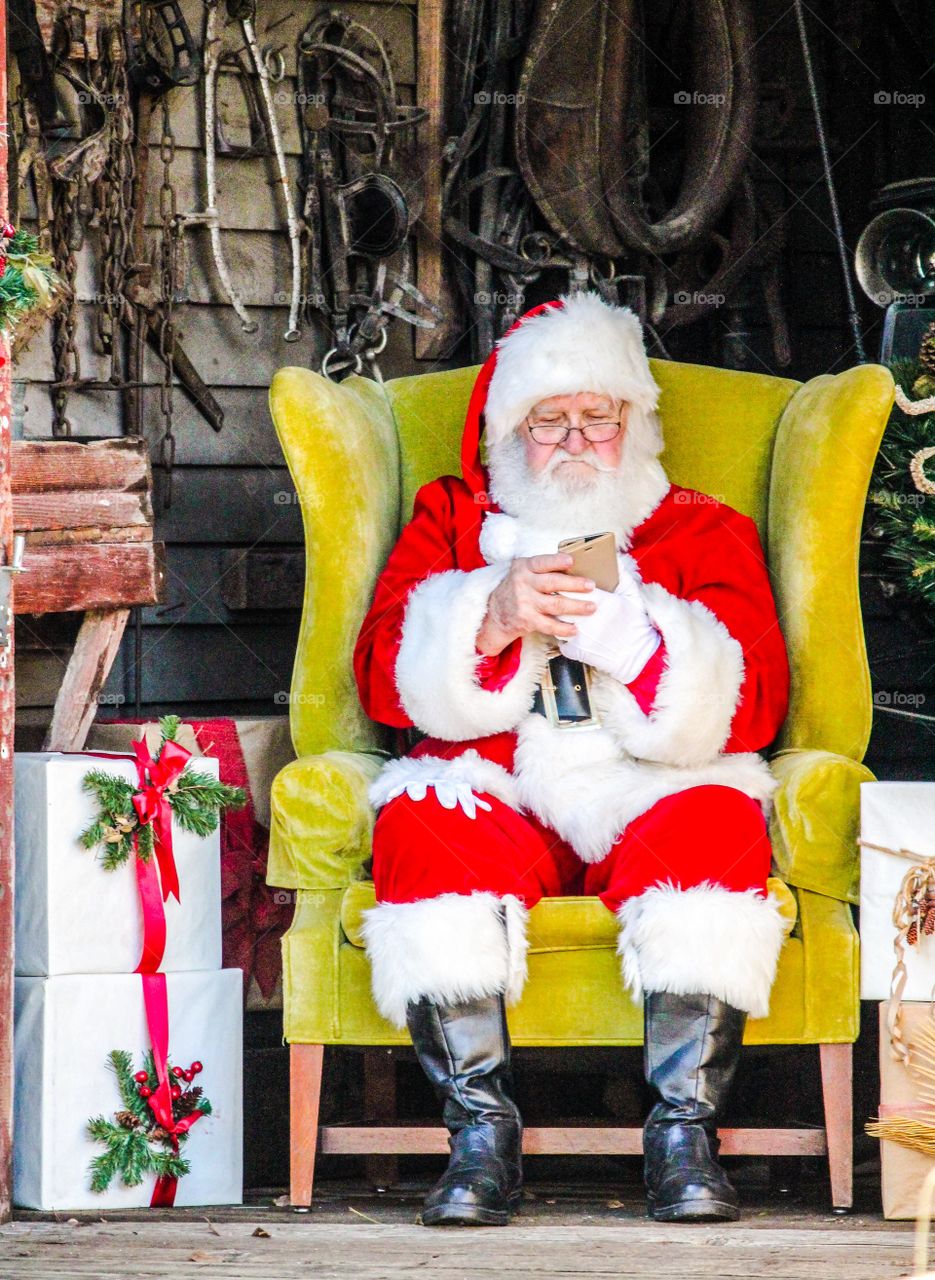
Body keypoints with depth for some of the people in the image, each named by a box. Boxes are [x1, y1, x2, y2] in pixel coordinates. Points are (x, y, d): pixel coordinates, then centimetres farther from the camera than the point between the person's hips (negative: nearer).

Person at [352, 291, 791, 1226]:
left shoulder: (704, 532, 19)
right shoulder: (450, 520, 21)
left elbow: (752, 706, 2)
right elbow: (384, 681, 4)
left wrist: (629, 631, -16)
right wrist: (493, 619, -15)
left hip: (647, 794, 0)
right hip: (493, 790, 0)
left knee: (716, 823, -34)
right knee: (420, 824, -33)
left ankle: (684, 1127, -33)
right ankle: (482, 1127, -33)